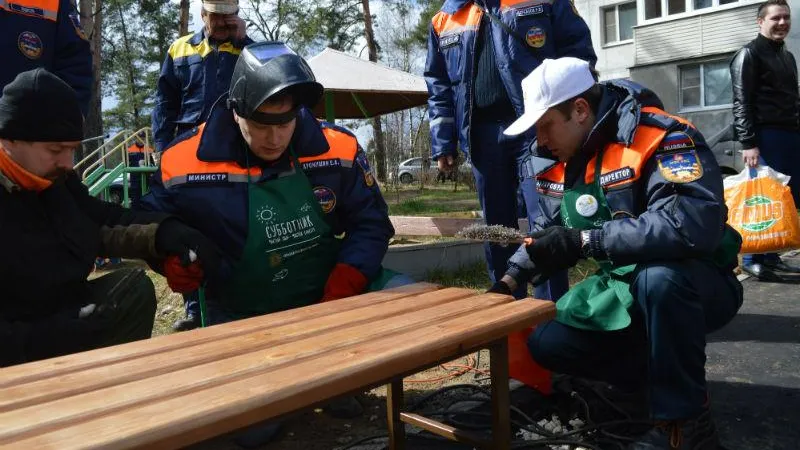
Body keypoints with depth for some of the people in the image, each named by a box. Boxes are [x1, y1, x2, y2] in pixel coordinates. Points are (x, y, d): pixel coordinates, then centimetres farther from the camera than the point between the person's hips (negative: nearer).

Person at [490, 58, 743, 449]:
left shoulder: (662, 138, -24)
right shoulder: (563, 163, 1)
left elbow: (695, 222, -40)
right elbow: (548, 232, 16)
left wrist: (583, 241, -37)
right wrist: (509, 280, 2)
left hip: (696, 286, -7)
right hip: (624, 287, 7)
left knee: (659, 277, -40)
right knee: (547, 343, -8)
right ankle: (669, 372, 8)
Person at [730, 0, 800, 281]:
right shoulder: (749, 54, -3)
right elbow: (742, 103, -11)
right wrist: (748, 144, -19)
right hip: (766, 136, -8)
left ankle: (770, 256, 14)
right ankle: (753, 259, 0)